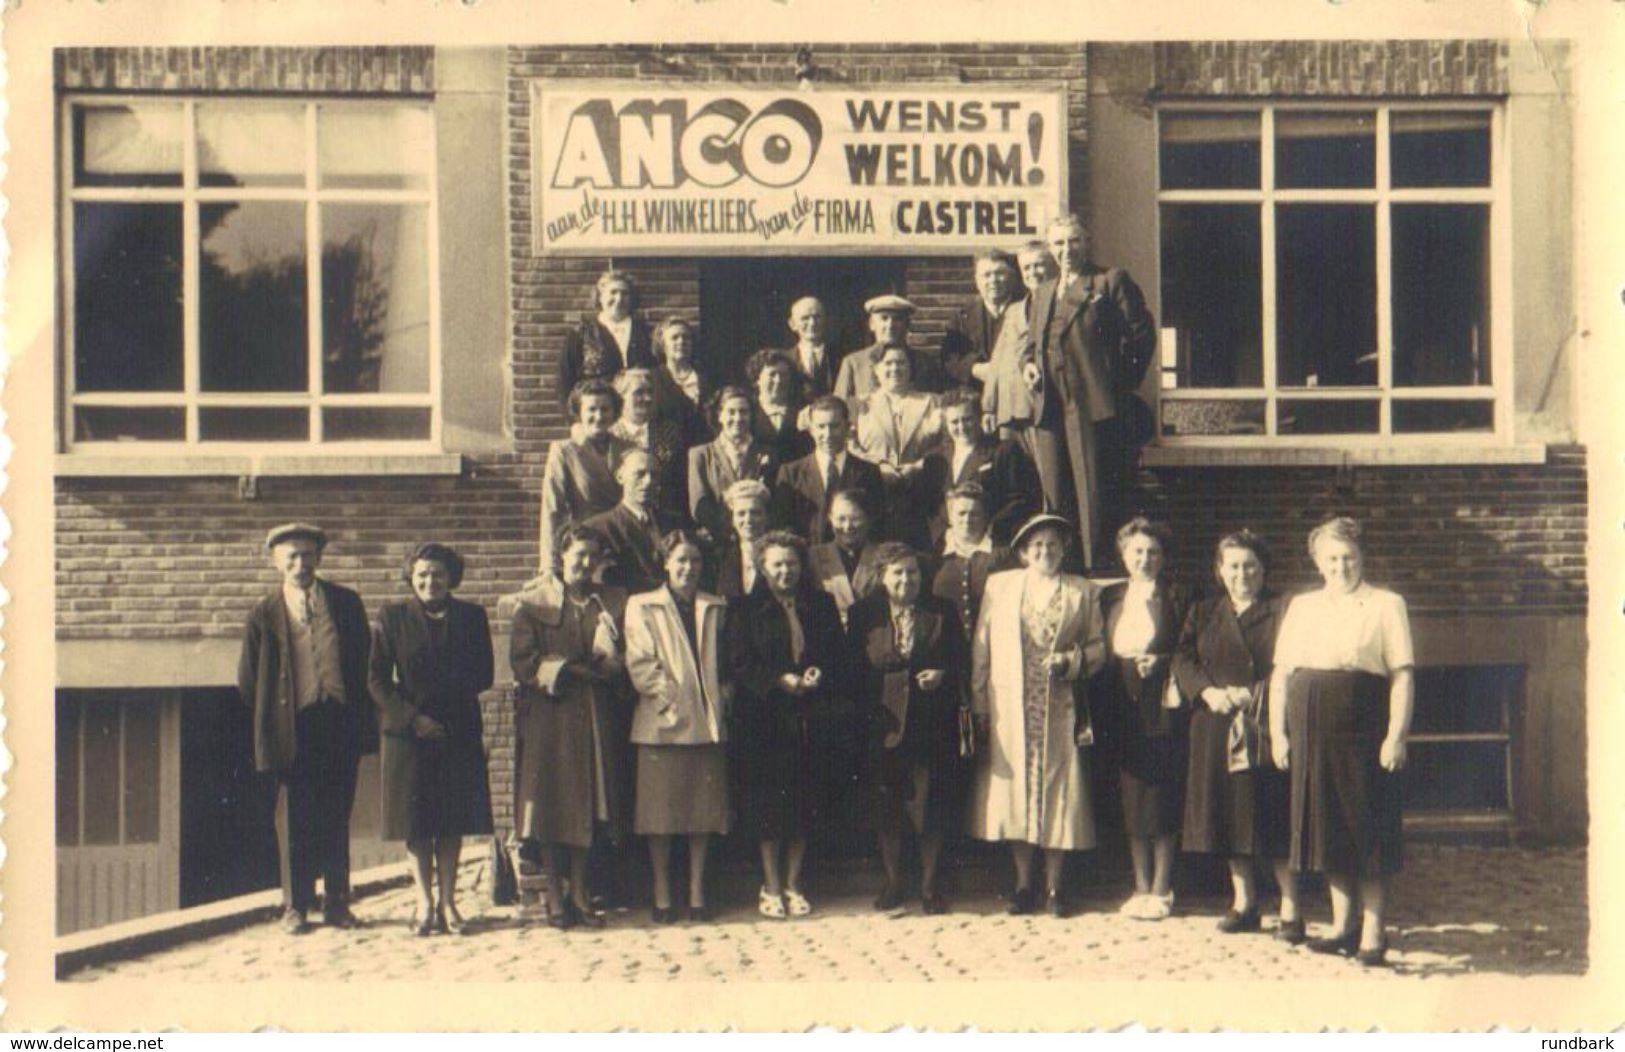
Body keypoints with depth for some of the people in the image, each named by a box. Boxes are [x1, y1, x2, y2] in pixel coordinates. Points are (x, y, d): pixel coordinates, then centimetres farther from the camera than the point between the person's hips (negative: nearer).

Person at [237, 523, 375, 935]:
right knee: (295, 820, 3)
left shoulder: (346, 603, 7)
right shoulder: (265, 614, 2)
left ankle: (336, 902, 15)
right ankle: (296, 906, 12)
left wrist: (363, 721, 5)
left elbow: (365, 662, 9)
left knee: (336, 819, 7)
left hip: (340, 724, 1)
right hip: (295, 728, -1)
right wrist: (270, 721, 3)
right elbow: (249, 681, 6)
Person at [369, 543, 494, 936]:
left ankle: (447, 903, 12)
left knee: (453, 821, 4)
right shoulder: (393, 616, 2)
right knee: (416, 822, 3)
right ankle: (425, 904, 11)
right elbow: (377, 679, -1)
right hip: (407, 731, -1)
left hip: (458, 731, 1)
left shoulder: (471, 616, 6)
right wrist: (411, 716, -12)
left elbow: (484, 675, 3)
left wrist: (448, 694, -13)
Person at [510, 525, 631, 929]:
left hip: (596, 717, 3)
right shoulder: (534, 604, 1)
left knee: (588, 803, 4)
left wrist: (607, 665, -12)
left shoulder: (613, 602, 12)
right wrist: (568, 671, -13)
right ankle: (555, 896, 6)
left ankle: (580, 893, 12)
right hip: (549, 716, -3)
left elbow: (625, 660, 9)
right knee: (552, 802, -1)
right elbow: (522, 661, -7)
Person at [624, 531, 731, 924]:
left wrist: (720, 699, 1)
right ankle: (662, 896, 7)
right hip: (663, 722, -3)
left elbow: (723, 663, 16)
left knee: (704, 809, 4)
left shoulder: (715, 609, 15)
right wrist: (667, 699, -12)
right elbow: (639, 663, -4)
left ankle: (697, 893, 12)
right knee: (661, 812, -1)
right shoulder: (642, 607, 4)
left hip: (707, 721, 3)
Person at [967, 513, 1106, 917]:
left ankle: (1053, 887, 10)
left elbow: (1097, 647, 8)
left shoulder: (1083, 592, 9)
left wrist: (1072, 661, -12)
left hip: (1061, 712, 0)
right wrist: (979, 702, 0)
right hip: (1010, 711, 1)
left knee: (1058, 791, 1)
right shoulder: (999, 586, 9)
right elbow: (981, 647, 7)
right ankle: (1023, 885, 14)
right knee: (1014, 790, 3)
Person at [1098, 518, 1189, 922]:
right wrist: (1104, 708, 2)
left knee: (1161, 797, -2)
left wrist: (1161, 662, -15)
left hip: (1161, 708, -4)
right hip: (1122, 709, 4)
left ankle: (1161, 890, 6)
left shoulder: (1176, 597, 1)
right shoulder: (1111, 598, 12)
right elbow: (1101, 654, 13)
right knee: (1131, 799, 6)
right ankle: (1141, 887, 14)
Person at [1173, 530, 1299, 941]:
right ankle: (1243, 903, 19)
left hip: (1266, 729, -4)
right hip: (1216, 730, 4)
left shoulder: (1282, 612, 2)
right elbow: (1183, 659, 4)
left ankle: (1290, 910, 0)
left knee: (1273, 816, -6)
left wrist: (1253, 695, -17)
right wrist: (1209, 692, -13)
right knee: (1228, 813, 7)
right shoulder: (1203, 614, 15)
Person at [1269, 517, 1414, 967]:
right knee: (1327, 829, 10)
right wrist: (1278, 732, 5)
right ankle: (1343, 924, 21)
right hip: (1312, 734, 5)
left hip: (1362, 733, -4)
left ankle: (1373, 933, 5)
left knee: (1368, 832, -2)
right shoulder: (1302, 608, 15)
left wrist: (1396, 735, -14)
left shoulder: (1385, 605, 2)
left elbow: (1403, 676, -5)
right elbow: (1281, 673, 14)